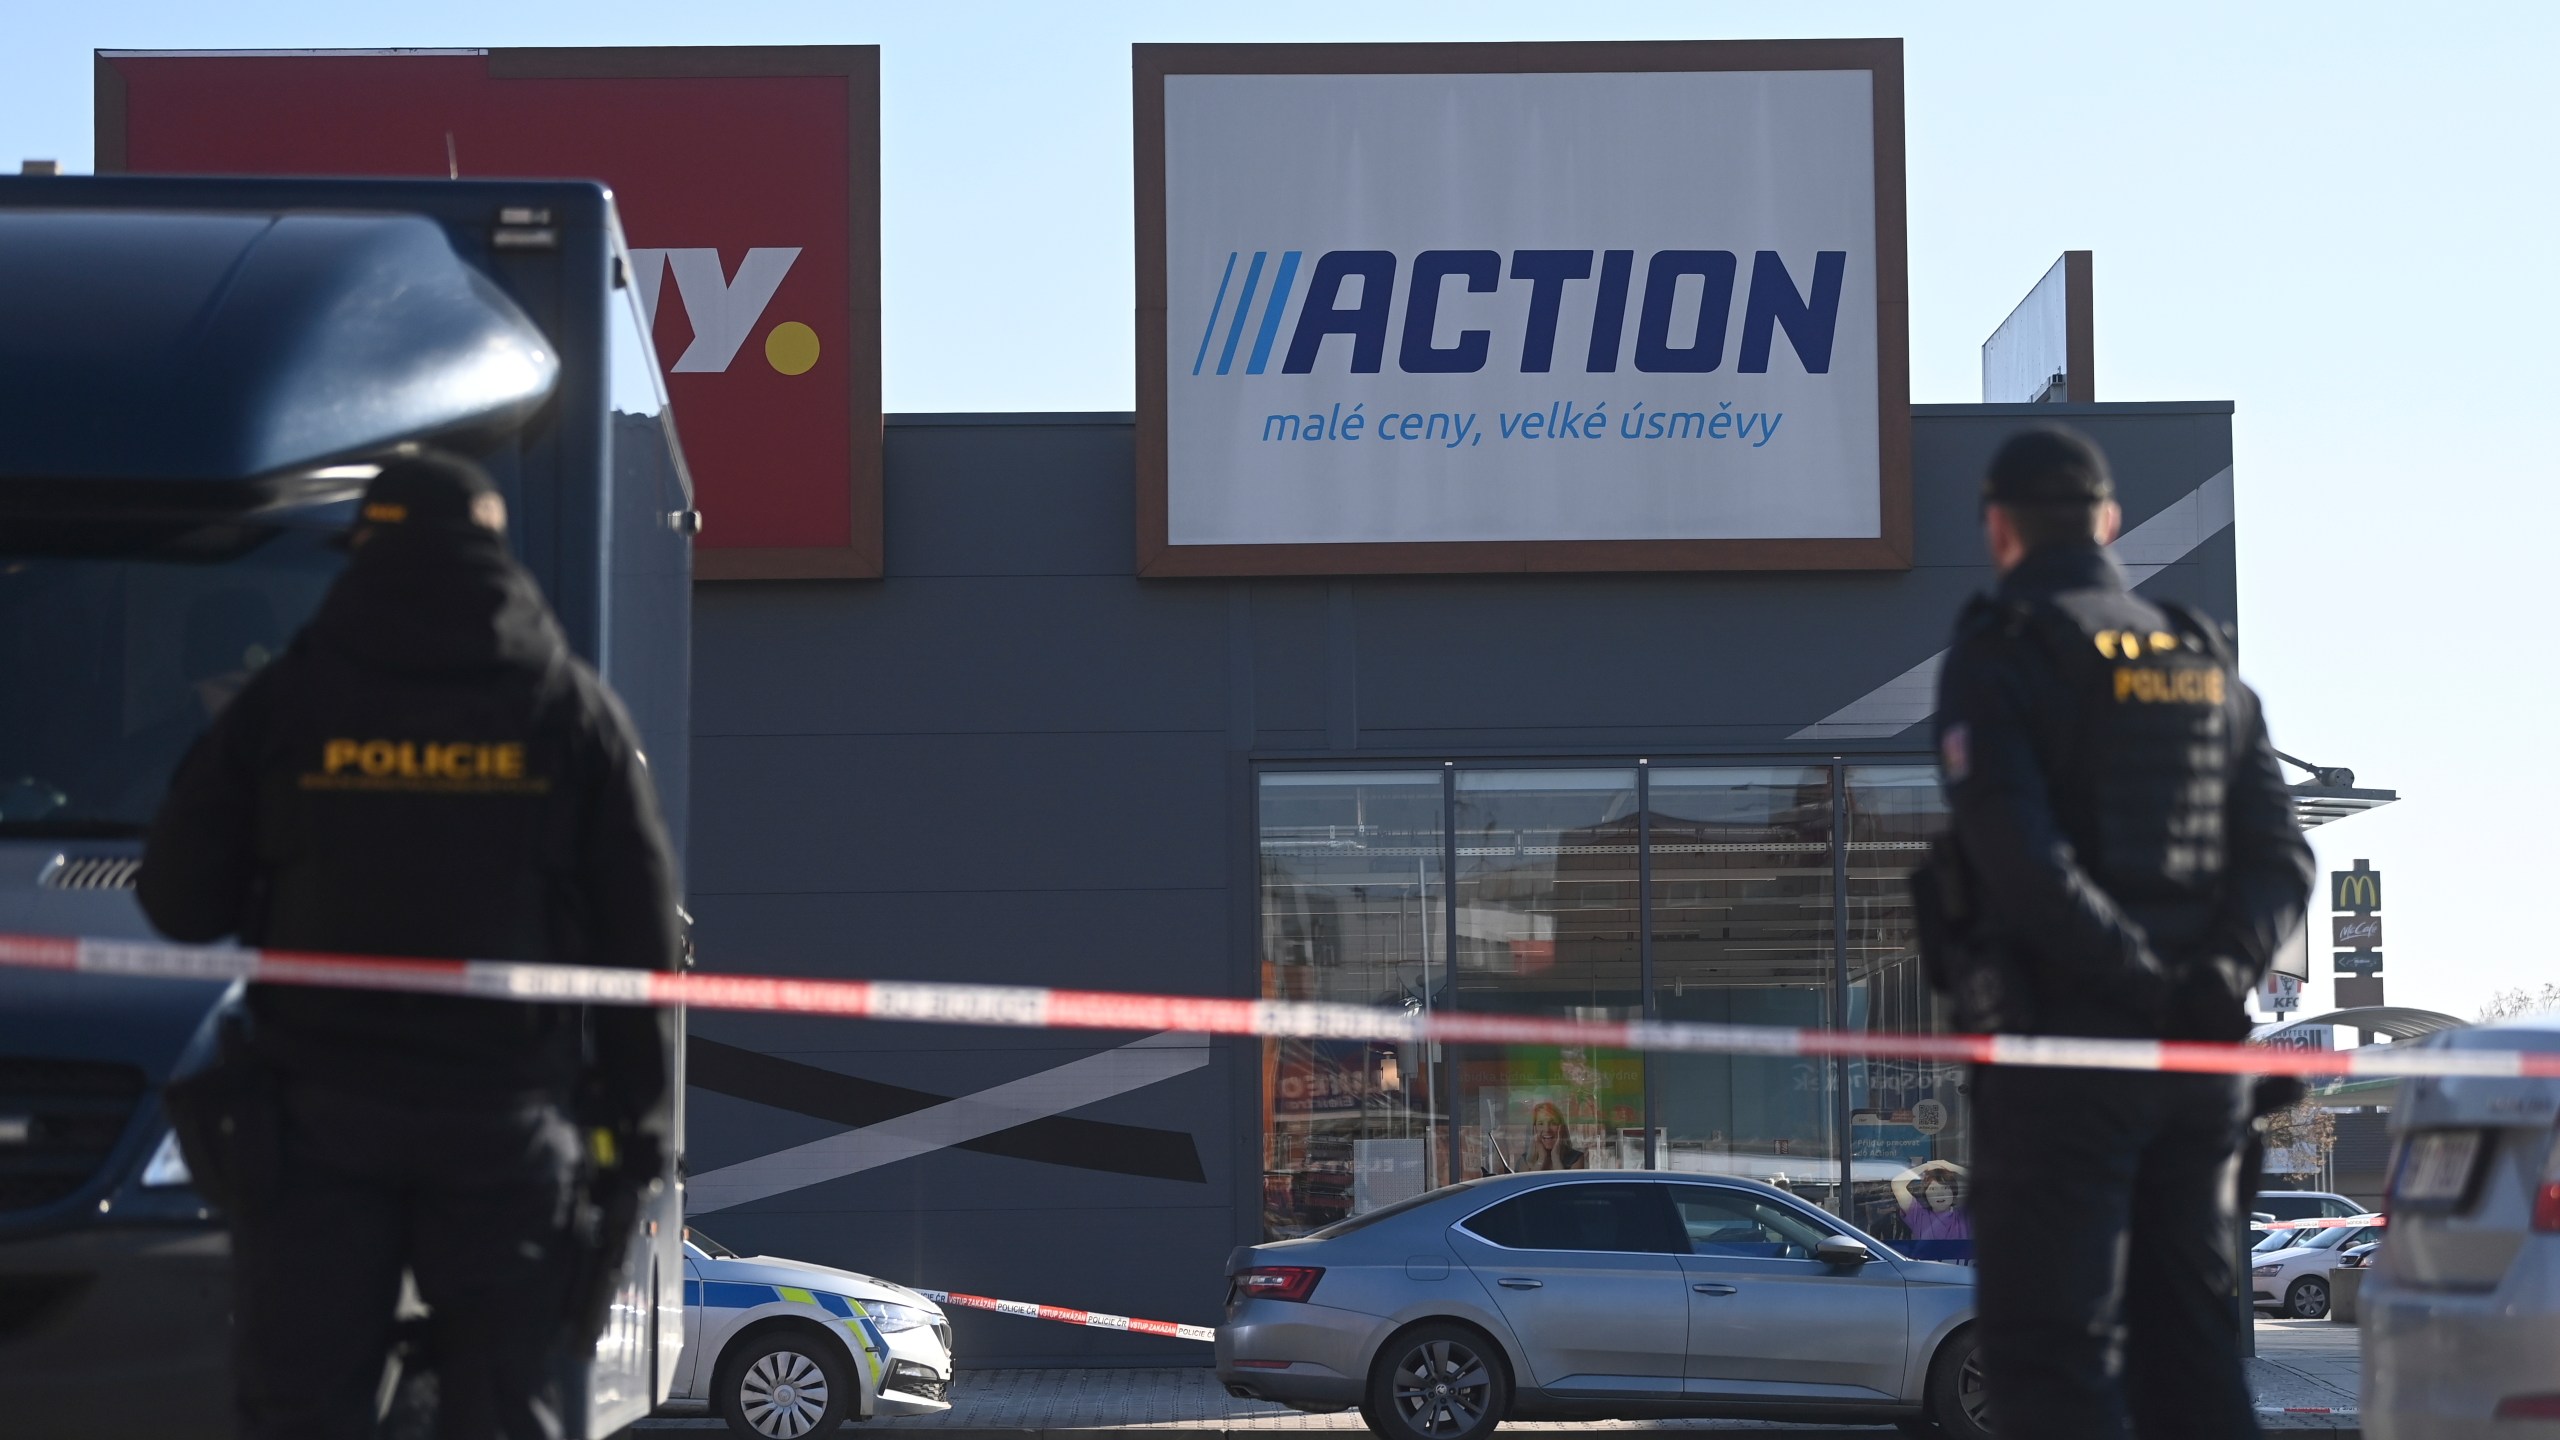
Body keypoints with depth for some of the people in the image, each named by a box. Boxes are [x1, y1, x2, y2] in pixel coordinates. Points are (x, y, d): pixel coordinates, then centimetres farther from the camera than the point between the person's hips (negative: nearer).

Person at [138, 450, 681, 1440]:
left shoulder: (284, 700, -1)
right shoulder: (572, 708, 1)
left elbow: (177, 903, 1)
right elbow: (640, 930, 1)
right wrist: (639, 1109, 9)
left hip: (315, 1108, 0)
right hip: (508, 1114, 1)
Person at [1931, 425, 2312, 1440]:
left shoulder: (1998, 653, -5)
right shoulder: (2203, 662, 14)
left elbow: (2017, 851, -18)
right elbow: (2280, 853, 6)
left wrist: (2141, 977, -15)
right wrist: (2223, 968, -7)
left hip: (2062, 1047, -6)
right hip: (2203, 1058, 6)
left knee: (2051, 1355, -3)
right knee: (2188, 1337, 13)